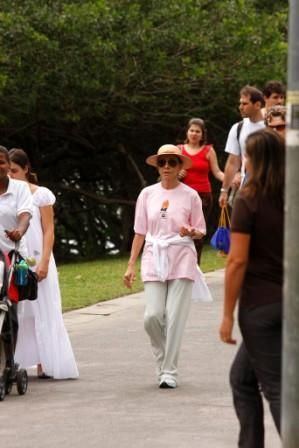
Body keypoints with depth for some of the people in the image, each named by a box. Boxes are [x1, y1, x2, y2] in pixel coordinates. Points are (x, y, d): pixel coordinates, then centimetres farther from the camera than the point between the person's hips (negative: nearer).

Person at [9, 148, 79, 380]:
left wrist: (44, 262, -11)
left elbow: (48, 231, -1)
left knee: (41, 311, 0)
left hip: (36, 260, -2)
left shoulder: (41, 195, 1)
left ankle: (44, 363, 3)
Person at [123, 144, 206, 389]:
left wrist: (191, 232, -16)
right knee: (153, 316, -8)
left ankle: (169, 372, 0)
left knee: (175, 317, -7)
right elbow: (140, 233, 10)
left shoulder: (190, 195, 1)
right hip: (154, 259, 2)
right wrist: (131, 265, 7)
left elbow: (201, 232, 7)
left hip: (181, 260, -2)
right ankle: (163, 359, 18)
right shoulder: (147, 194, 7)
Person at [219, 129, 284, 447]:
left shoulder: (249, 200, -12)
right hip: (289, 300, 6)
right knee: (242, 377, 21)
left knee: (276, 387, -3)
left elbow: (238, 260, -15)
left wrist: (228, 314, -11)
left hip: (260, 303, -6)